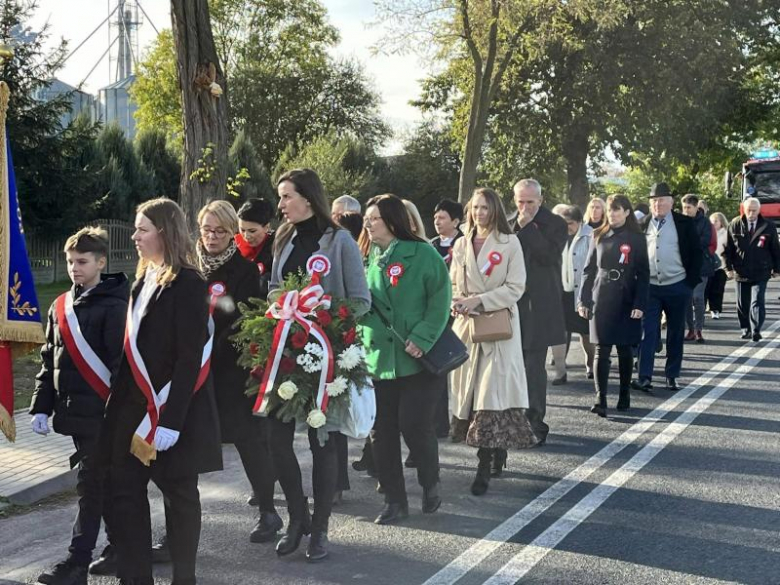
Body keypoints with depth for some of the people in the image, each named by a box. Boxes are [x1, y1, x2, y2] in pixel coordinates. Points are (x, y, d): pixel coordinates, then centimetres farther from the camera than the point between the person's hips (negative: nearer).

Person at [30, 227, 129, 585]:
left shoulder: (113, 307, -10)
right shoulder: (60, 307, 11)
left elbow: (121, 364, -15)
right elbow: (49, 360, 15)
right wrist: (41, 406, 10)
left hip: (103, 413, -7)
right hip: (74, 412, 7)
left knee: (91, 486, -4)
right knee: (103, 484, 15)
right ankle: (120, 549, 27)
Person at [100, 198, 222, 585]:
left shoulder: (188, 284, -13)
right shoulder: (144, 280, 13)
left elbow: (189, 358, -18)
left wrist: (169, 420, -23)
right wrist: (118, 402, 12)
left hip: (174, 409, -8)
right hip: (135, 406, 8)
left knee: (178, 495, 6)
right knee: (125, 491, 8)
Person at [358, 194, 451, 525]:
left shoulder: (422, 254, -4)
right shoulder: (367, 259, 12)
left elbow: (440, 299, -10)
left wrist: (422, 339, -19)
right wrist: (361, 338, 4)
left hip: (416, 358, -5)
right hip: (377, 358, 5)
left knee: (414, 425, -7)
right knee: (382, 432, 4)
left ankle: (431, 485, 20)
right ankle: (395, 500, 17)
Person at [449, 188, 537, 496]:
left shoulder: (509, 243, -2)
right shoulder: (462, 245, 12)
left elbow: (515, 287, -7)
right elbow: (453, 283, 16)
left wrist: (479, 300, -15)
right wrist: (457, 301, -7)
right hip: (467, 324, 5)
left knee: (491, 390, -12)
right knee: (470, 388, 5)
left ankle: (485, 467, -11)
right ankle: (498, 455, 20)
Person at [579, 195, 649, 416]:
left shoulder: (637, 238, 0)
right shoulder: (599, 237, 8)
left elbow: (643, 274, -2)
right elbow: (589, 270, 10)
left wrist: (640, 304, -11)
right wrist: (584, 301, 4)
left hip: (626, 302, -1)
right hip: (601, 300, 2)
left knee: (625, 349, 7)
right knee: (601, 350, -4)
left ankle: (624, 396, 20)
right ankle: (600, 399, -8)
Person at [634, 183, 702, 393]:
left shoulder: (684, 224, 0)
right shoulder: (642, 225, 7)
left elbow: (696, 253, 1)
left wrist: (692, 280, -6)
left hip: (677, 286, -1)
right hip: (650, 286, 1)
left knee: (676, 333, 7)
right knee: (648, 331, -5)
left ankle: (672, 376, 16)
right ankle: (645, 377, -8)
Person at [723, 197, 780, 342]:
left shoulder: (768, 227, -1)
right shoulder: (735, 225, -1)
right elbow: (728, 248, 4)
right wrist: (729, 267, -1)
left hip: (760, 274, -2)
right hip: (741, 273, 2)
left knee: (757, 302, -11)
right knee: (742, 304, 9)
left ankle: (756, 331, -12)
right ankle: (746, 330, 21)